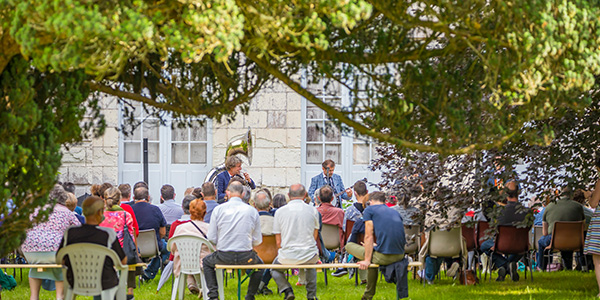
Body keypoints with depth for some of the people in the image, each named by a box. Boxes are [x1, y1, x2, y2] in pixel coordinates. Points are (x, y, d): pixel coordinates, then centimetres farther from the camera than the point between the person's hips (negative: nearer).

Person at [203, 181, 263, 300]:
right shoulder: (252, 211, 0)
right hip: (246, 257, 0)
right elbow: (257, 241, 5)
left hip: (223, 256, 0)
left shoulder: (218, 209, -2)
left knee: (207, 262, 31)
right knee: (259, 264, 33)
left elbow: (212, 238, 0)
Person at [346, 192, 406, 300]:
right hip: (400, 256, 6)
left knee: (349, 246, 14)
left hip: (384, 257, -6)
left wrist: (367, 260, -2)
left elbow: (369, 236, -3)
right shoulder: (395, 212, 22)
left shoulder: (369, 210, 4)